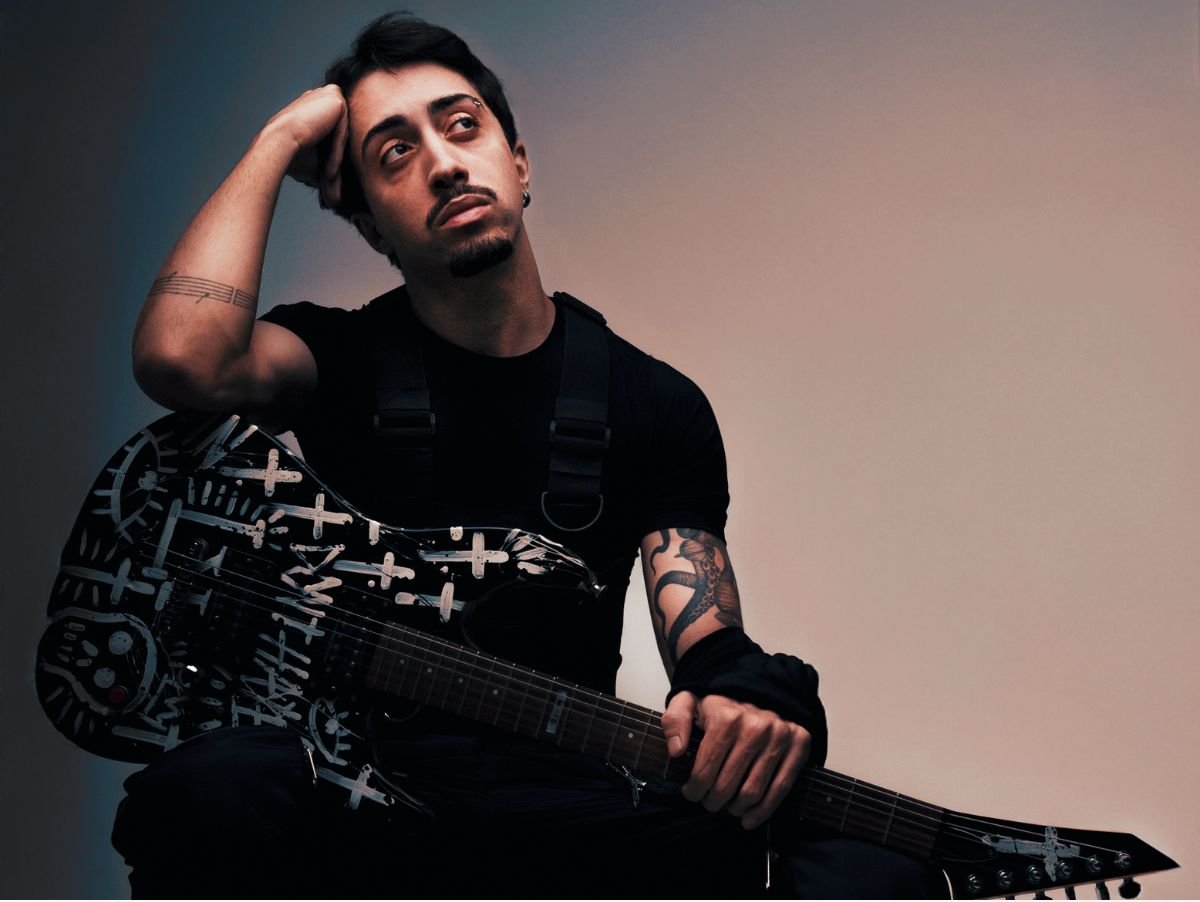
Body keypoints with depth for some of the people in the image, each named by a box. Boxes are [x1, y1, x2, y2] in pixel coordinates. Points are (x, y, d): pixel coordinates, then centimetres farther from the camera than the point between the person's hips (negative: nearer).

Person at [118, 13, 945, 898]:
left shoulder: (657, 407, 9)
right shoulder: (338, 360, 5)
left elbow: (703, 642, 0)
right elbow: (180, 357, -18)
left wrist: (748, 693, -26)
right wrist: (280, 140, -4)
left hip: (558, 789, 1)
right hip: (343, 779, 0)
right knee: (215, 795, -38)